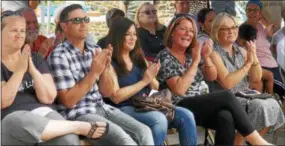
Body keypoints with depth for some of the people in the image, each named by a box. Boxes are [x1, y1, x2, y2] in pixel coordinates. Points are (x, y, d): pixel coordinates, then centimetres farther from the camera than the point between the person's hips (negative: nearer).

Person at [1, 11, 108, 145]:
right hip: (12, 120, -1)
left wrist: (32, 70, -10)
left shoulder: (35, 58, 14)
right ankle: (80, 127, -25)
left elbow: (48, 98, 2)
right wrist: (20, 69, -13)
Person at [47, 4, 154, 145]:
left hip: (102, 108, 6)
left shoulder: (95, 50, 9)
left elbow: (106, 92, 10)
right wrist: (94, 72, -19)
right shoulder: (58, 56, -10)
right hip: (77, 114, -6)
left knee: (144, 132, -13)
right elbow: (68, 101, -15)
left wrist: (105, 68, -9)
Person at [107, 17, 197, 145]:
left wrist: (151, 78, -5)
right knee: (159, 119, -34)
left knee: (186, 116, -16)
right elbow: (116, 97, -13)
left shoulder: (139, 59, 17)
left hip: (148, 105, 6)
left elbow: (155, 89, 18)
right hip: (125, 109, -6)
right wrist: (144, 81, -11)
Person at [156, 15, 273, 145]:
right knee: (227, 96, -25)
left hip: (202, 104, 6)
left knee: (226, 117, -29)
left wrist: (206, 57, -7)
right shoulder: (165, 57, -9)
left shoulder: (191, 53, 11)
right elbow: (179, 90, -20)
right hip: (182, 108, -6)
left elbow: (212, 77, 11)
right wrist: (195, 62, -19)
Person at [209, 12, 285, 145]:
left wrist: (254, 58, -9)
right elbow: (227, 83, -21)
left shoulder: (241, 51, 11)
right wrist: (247, 63, -19)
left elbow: (256, 78, 8)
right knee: (260, 107, -26)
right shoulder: (214, 54, -11)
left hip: (245, 96, 7)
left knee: (272, 104, -16)